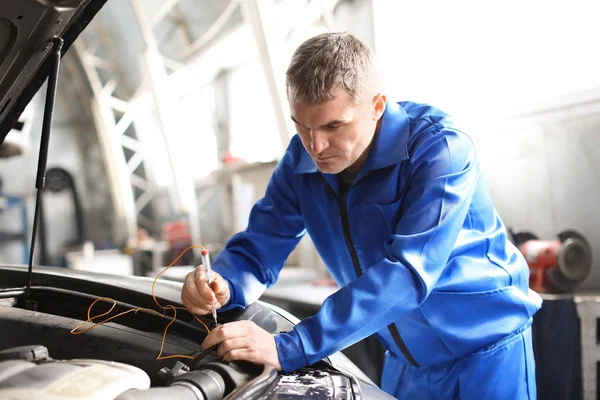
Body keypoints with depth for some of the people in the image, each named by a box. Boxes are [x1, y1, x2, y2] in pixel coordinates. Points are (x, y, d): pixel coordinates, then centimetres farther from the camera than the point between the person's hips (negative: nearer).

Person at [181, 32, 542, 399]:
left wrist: (290, 348, -39)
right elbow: (258, 248, -4)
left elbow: (407, 273, -35)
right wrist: (222, 285, -29)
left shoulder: (440, 148, -27)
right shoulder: (302, 160, -9)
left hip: (486, 347, -5)